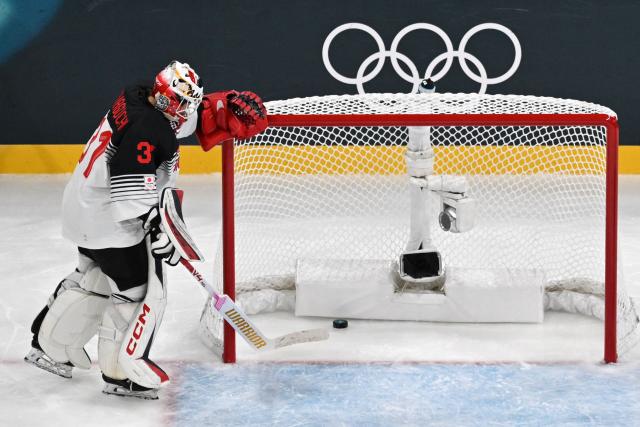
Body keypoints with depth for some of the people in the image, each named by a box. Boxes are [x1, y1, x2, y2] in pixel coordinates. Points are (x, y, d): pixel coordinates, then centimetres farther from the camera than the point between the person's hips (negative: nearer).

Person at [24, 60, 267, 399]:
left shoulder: (141, 100, 2)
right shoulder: (149, 127, -27)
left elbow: (180, 117, 21)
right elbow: (131, 188, -33)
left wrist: (227, 105, 10)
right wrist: (155, 228, -35)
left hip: (87, 209, 11)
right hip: (109, 219, -11)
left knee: (94, 279, 25)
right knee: (141, 292, -2)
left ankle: (48, 345, 37)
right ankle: (120, 374, 6)